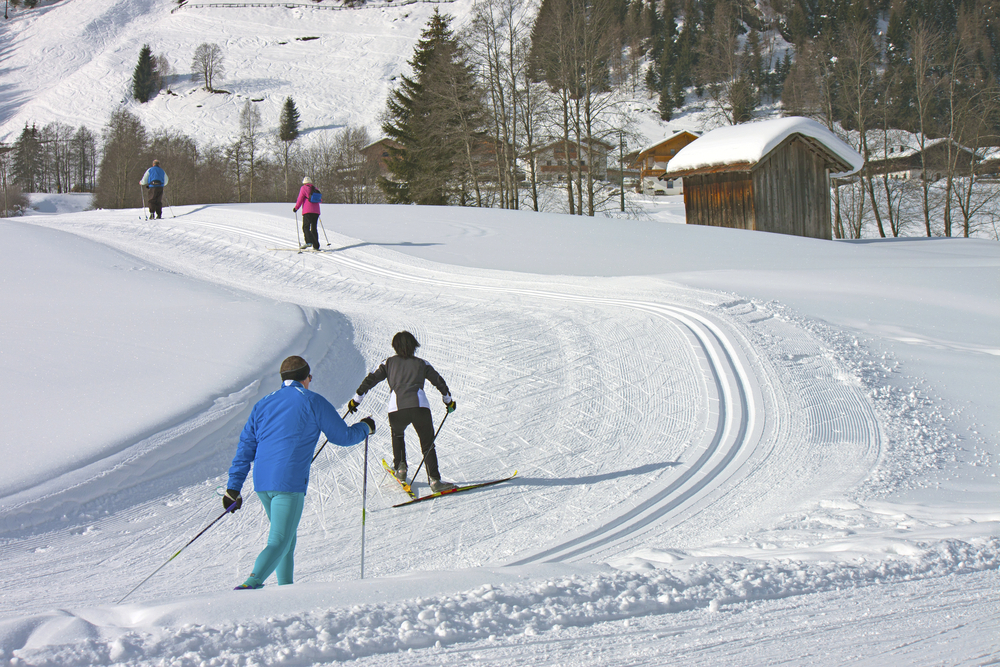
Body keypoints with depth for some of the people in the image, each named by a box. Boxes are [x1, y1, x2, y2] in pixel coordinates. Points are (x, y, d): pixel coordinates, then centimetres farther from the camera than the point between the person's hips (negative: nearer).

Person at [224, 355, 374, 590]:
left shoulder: (263, 404, 17)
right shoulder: (313, 402, 1)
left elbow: (245, 447, 14)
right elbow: (343, 436, 6)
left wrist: (233, 487, 15)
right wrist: (365, 428, 27)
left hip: (261, 483, 7)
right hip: (290, 483, -6)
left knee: (286, 536, 22)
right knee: (279, 542, -8)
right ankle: (252, 584, -29)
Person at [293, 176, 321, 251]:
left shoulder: (303, 188, 2)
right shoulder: (315, 189, 17)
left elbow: (300, 199, -3)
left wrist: (296, 208, 7)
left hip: (308, 211, -5)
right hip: (316, 211, 5)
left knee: (306, 227, -10)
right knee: (314, 228, 9)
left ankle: (308, 241, -33)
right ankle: (316, 246, 5)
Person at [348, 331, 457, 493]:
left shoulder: (390, 362, 20)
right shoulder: (421, 364, 21)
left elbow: (371, 379, 15)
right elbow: (439, 382, 25)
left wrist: (357, 399, 21)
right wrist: (448, 400, 40)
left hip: (397, 408, 1)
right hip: (419, 405, -1)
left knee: (397, 434, 32)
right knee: (427, 443, 4)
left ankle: (400, 467, 24)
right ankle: (434, 479, -9)